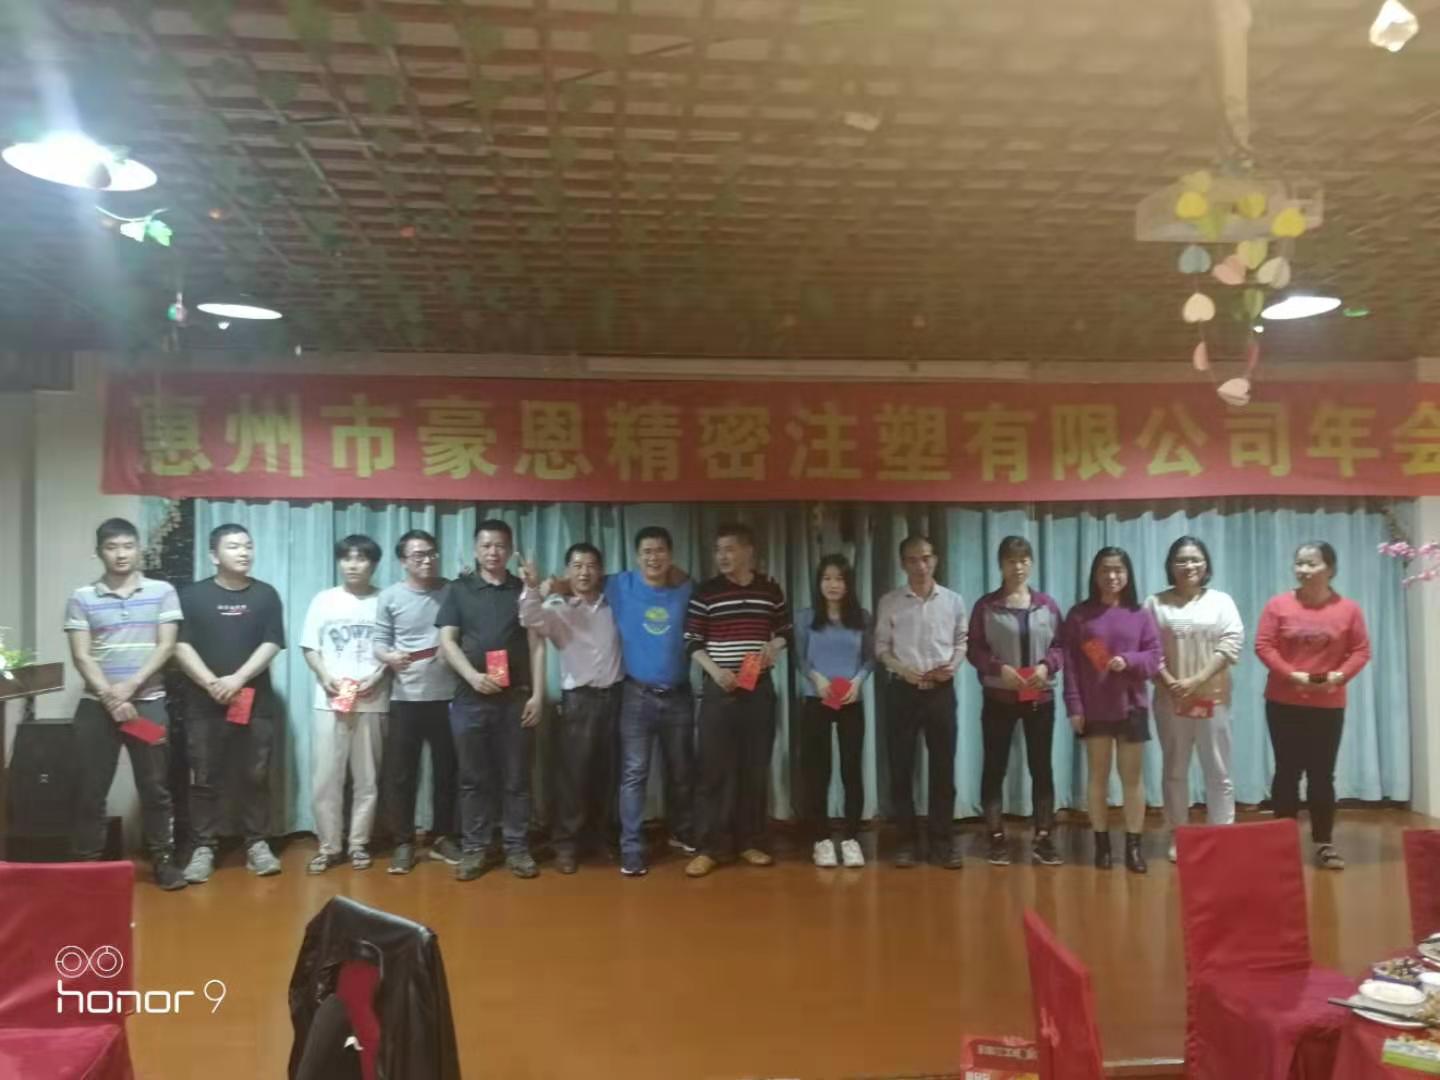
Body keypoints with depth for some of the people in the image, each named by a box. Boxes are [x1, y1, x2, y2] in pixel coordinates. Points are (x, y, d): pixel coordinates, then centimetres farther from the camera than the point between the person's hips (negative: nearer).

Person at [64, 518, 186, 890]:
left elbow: (166, 646, -2)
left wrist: (130, 686, -12)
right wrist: (109, 696, -12)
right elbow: (81, 655, -1)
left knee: (154, 785, 4)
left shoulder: (162, 592, 3)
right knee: (90, 788, 4)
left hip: (148, 702, -1)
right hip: (96, 704, 1)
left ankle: (163, 859, 13)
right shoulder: (82, 598, 4)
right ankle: (85, 863, 15)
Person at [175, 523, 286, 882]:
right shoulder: (192, 595, 3)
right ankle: (203, 848, 12)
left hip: (256, 703, 1)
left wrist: (237, 679, -14)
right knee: (205, 779, 4)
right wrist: (212, 683, -15)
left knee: (255, 777, 5)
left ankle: (257, 844, 14)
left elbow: (271, 644, -2)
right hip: (204, 704, -1)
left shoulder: (266, 596, 6)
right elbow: (181, 646, -3)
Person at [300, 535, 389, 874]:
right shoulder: (324, 600, 9)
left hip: (371, 701, -1)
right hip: (330, 701, 1)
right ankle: (328, 846, 12)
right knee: (325, 777, 1)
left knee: (366, 778, 5)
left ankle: (359, 844, 15)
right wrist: (324, 675, -8)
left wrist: (379, 675, -13)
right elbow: (309, 647, 8)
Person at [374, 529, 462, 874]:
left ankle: (442, 837, 22)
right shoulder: (390, 596, 3)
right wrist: (388, 656, -19)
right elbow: (379, 642, 1)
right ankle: (403, 842, 14)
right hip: (406, 698, -1)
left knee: (446, 770, 9)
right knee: (400, 773, 2)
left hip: (447, 697, 1)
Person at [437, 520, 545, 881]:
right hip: (470, 698, 0)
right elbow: (447, 641, 1)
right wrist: (472, 675, -15)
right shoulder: (458, 589, 7)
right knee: (473, 778, 6)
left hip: (516, 698, 0)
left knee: (516, 777, 5)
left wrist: (537, 693, -2)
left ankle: (517, 847, 14)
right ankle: (474, 849, 15)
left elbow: (536, 645, 6)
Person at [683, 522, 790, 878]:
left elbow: (784, 631, 16)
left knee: (756, 768, 8)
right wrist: (715, 671, -14)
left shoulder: (770, 590, 5)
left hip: (760, 688, 2)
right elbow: (692, 642, -1)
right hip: (719, 688, -2)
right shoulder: (706, 592, -1)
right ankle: (712, 846, 6)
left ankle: (750, 841, 19)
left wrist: (775, 646, -6)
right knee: (715, 769, -1)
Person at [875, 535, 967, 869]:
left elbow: (962, 640, 10)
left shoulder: (953, 600, 4)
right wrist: (900, 668, -12)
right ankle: (907, 839, 15)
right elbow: (881, 647, 3)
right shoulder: (889, 602, 0)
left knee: (943, 766, 5)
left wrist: (953, 664, -8)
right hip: (903, 690, -1)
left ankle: (942, 840, 15)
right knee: (901, 767, 4)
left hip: (941, 690, 1)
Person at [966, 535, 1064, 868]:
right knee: (995, 767, 3)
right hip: (999, 698, -2)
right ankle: (997, 838, 13)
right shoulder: (986, 606, 0)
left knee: (1042, 767, 6)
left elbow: (1060, 646, 6)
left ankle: (1043, 838, 15)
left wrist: (1047, 665, -13)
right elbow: (975, 650, -2)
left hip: (1040, 698, 2)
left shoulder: (1047, 605, 5)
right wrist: (999, 668, -17)